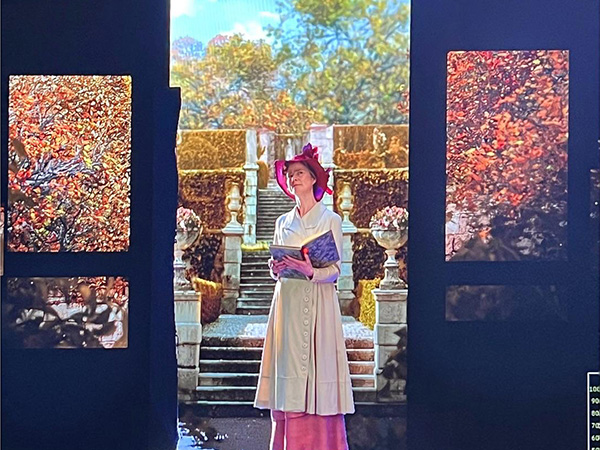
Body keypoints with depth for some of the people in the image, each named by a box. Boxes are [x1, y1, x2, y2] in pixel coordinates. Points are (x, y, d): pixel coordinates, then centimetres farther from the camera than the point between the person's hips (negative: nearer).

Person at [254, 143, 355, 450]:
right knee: (289, 380, 0)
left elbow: (335, 269, -4)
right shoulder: (283, 222, 16)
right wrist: (276, 269, -4)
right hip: (287, 304, 4)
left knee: (318, 374, -7)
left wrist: (311, 272, -22)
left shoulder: (330, 220, 2)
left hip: (318, 304, -4)